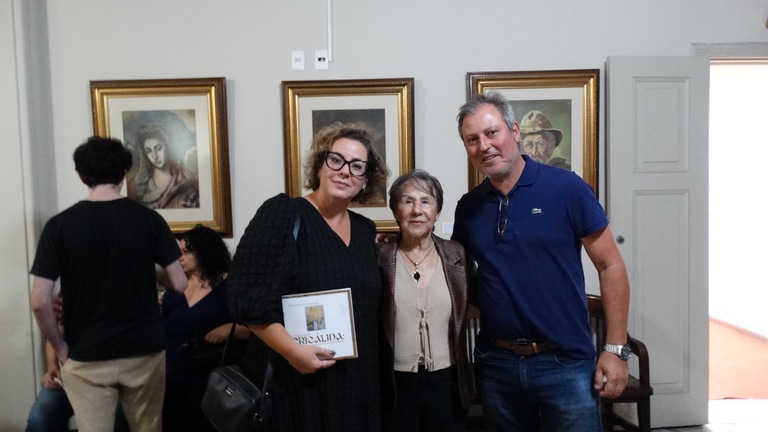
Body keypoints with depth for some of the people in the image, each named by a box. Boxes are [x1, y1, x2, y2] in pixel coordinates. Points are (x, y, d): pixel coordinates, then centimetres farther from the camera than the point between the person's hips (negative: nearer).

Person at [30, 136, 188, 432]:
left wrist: (60, 347, 4)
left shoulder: (59, 226, -7)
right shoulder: (148, 219, -5)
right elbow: (180, 285, -3)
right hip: (145, 350, 1)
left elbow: (40, 302, -11)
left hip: (87, 358, -1)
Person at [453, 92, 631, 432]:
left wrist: (615, 349, -8)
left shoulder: (565, 188, -8)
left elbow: (610, 266, -5)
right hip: (495, 364, 4)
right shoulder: (468, 207, 4)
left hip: (565, 364, -4)